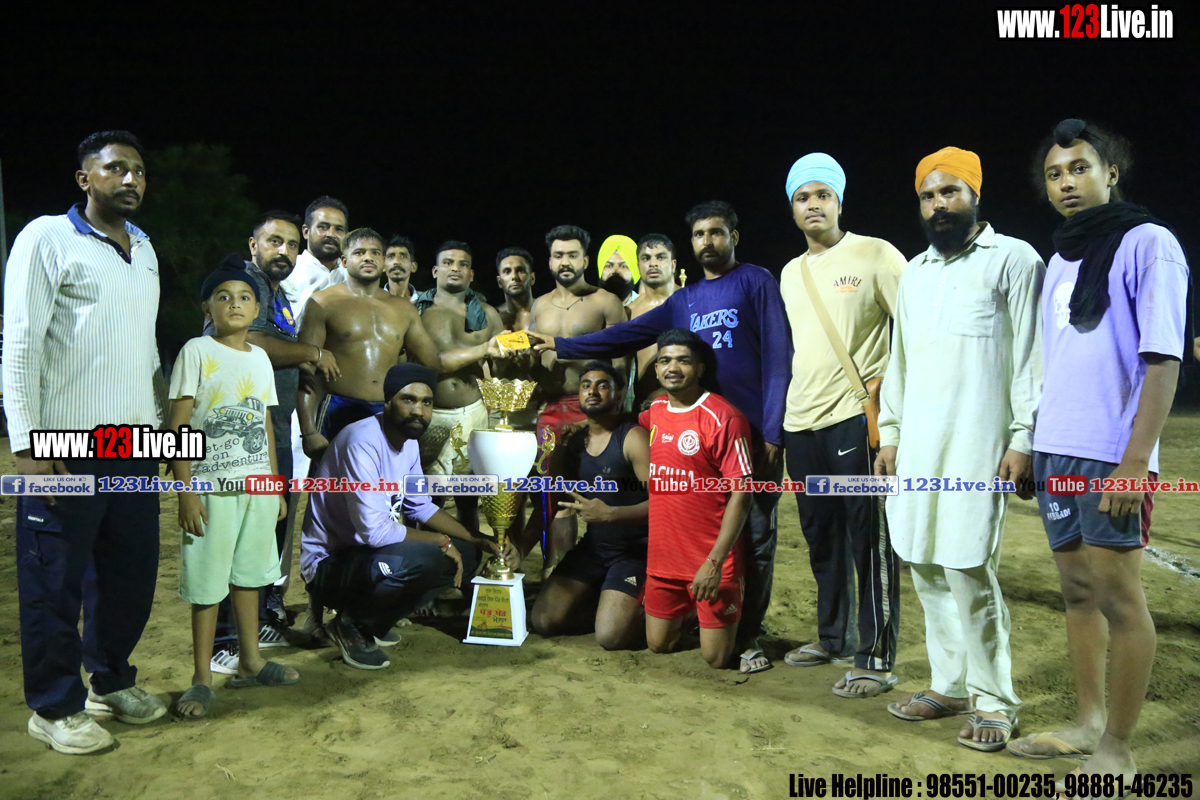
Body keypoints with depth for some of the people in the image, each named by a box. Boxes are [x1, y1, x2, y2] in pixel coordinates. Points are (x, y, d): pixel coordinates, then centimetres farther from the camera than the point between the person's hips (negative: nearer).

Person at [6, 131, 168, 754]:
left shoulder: (142, 246, 17)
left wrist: (159, 411, 19)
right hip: (65, 446, -6)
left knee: (131, 568, 13)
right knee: (55, 580, 3)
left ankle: (110, 680, 31)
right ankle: (54, 707, 18)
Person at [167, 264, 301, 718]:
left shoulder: (259, 357, 11)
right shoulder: (197, 352, -5)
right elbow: (177, 426, -9)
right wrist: (186, 492, -15)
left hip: (258, 485, 6)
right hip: (213, 486, -5)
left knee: (249, 572, 15)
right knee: (207, 582, 0)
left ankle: (250, 662, 27)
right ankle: (202, 679, 11)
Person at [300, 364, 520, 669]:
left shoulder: (408, 441, 5)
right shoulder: (363, 442, -25)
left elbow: (421, 507, 14)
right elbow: (375, 531, -29)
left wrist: (484, 543, 4)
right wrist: (441, 541, -16)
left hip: (366, 552, 10)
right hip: (328, 564, -10)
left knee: (466, 556, 4)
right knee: (425, 558, -34)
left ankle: (369, 620, 8)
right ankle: (351, 623, -7)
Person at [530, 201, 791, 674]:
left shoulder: (756, 283, 2)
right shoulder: (684, 301, 18)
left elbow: (777, 356, -5)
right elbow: (629, 335, 15)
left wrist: (772, 430, -12)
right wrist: (562, 346, 9)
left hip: (754, 432, -5)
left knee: (756, 535, -1)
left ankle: (748, 635, 9)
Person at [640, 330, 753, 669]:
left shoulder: (723, 418, -15)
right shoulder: (654, 412, 5)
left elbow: (741, 496, -16)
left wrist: (715, 562, -20)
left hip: (711, 560, -6)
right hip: (662, 555, 6)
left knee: (717, 658, 0)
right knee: (658, 645, 14)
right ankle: (688, 611, 43)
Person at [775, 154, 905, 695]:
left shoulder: (874, 254, -2)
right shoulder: (791, 273, 17)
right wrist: (777, 421, 18)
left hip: (856, 417, -7)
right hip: (802, 422, 7)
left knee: (869, 539, -4)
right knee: (821, 537, 15)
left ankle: (875, 659, 3)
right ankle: (834, 639, 29)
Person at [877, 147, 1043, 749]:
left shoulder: (1013, 259, 1)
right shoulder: (915, 271, 19)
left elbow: (1030, 356, -5)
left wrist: (1023, 439, -12)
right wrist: (889, 434, 15)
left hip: (976, 443, -6)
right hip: (916, 444, 6)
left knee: (968, 569, -9)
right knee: (926, 567, 7)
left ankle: (994, 701, 6)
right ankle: (948, 684, 20)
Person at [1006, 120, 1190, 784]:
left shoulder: (1147, 243, -5)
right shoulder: (1059, 259, 17)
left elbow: (1163, 359, -12)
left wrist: (1134, 462, -18)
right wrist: (1033, 444, 14)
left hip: (1110, 455, -7)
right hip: (1055, 451, 7)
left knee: (1117, 596, -1)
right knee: (1078, 590, 13)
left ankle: (1116, 749, 10)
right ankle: (1087, 723, 25)